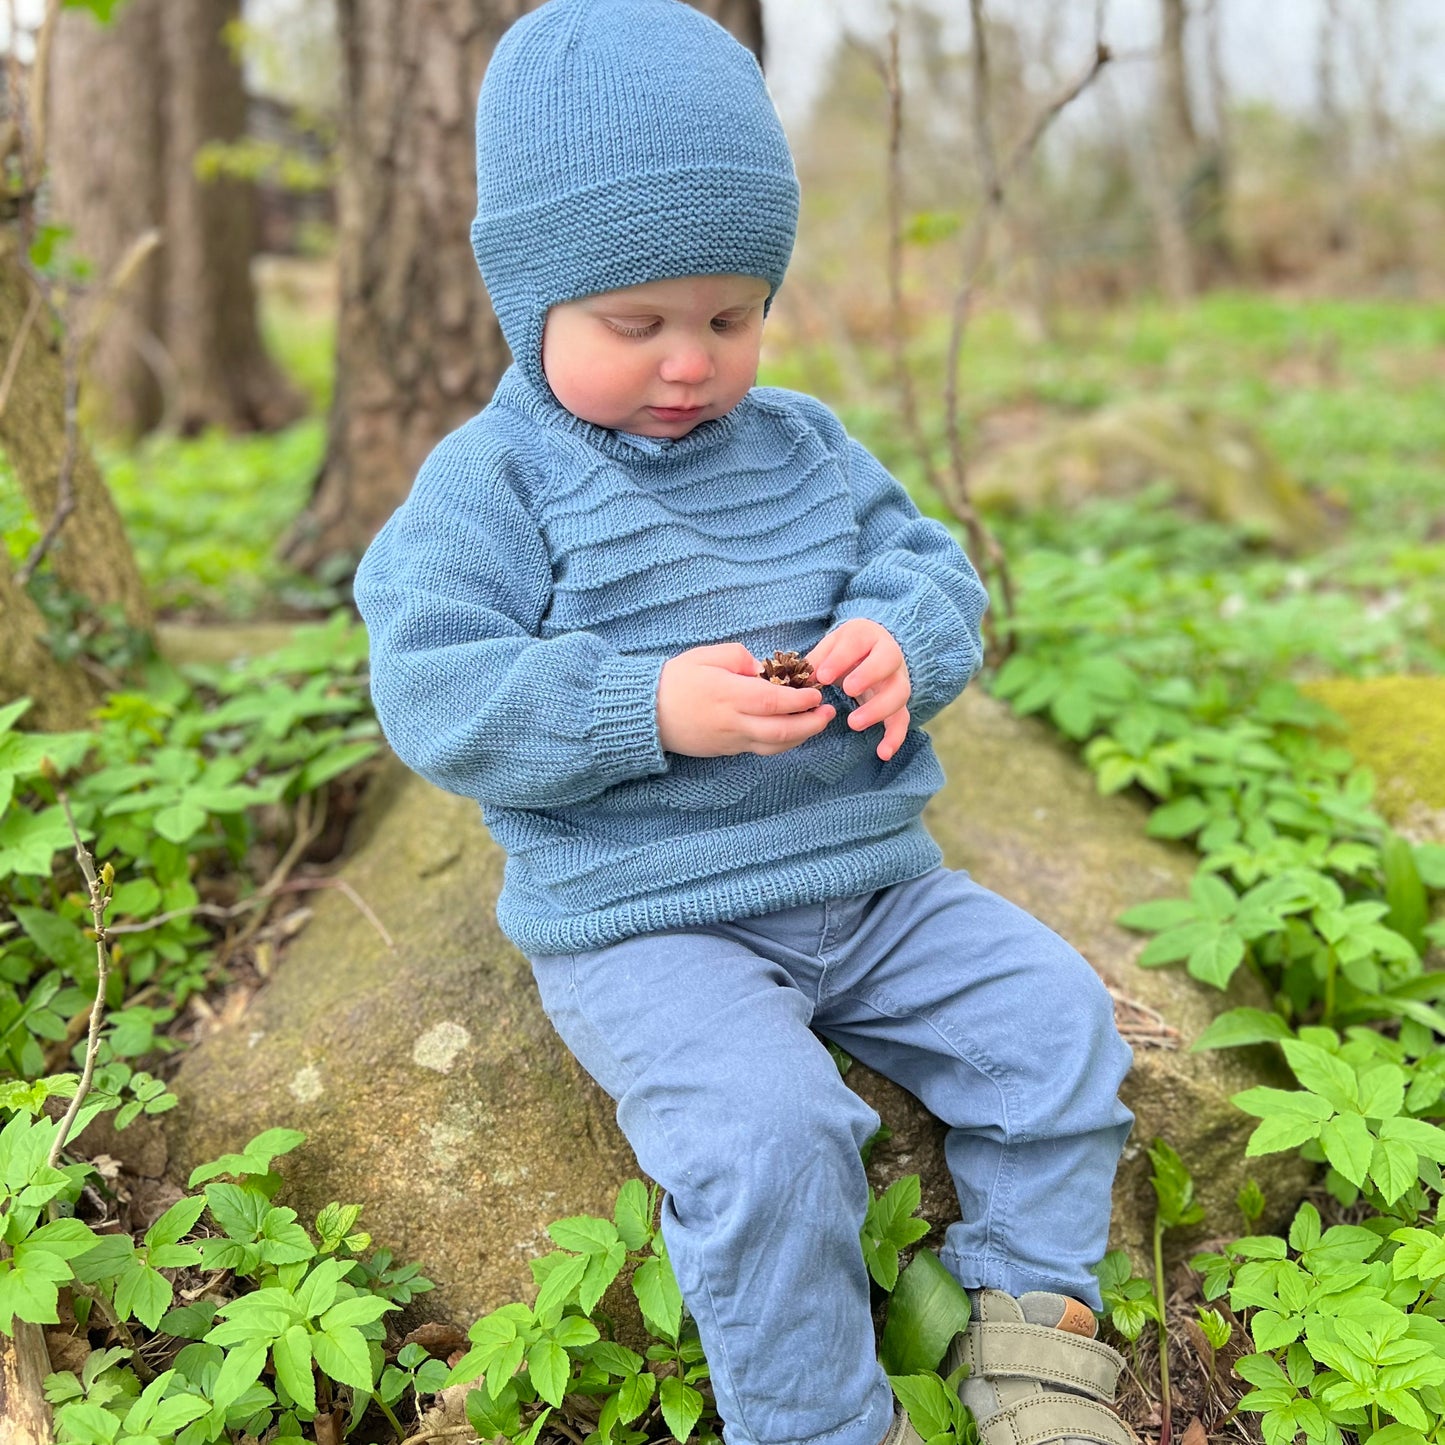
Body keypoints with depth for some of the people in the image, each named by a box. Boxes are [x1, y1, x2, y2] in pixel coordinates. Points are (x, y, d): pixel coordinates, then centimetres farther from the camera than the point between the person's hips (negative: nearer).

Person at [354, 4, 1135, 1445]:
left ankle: (1034, 1320, 16)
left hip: (869, 881, 6)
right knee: (765, 1130, -27)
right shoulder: (490, 482, -5)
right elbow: (433, 696, -13)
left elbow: (930, 563, 11)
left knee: (1052, 1013, -2)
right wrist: (650, 710, -26)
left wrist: (899, 640, -14)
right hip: (648, 923, -6)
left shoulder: (802, 443, 12)